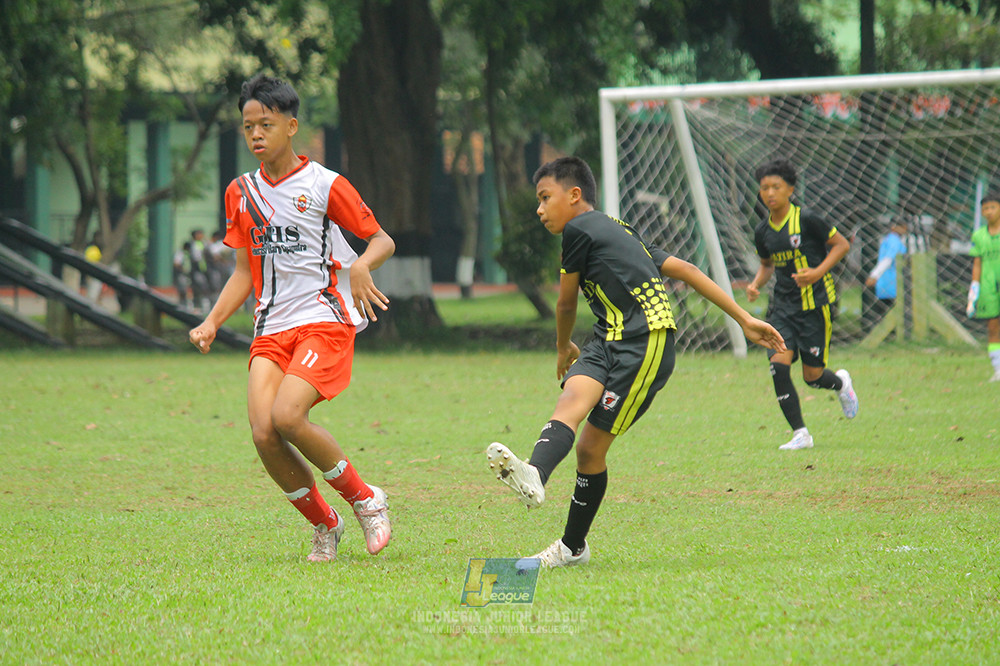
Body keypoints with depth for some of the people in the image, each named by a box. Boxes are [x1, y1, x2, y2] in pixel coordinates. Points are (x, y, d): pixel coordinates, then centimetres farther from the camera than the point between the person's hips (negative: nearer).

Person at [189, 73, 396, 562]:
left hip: (325, 320, -5)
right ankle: (324, 526, 7)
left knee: (287, 416, -26)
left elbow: (383, 240, 3)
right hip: (271, 327, 5)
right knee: (263, 433, -16)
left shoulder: (324, 185, -2)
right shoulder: (241, 192, 14)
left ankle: (365, 499, -3)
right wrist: (212, 323, 6)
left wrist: (361, 265, -20)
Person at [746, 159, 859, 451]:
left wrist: (818, 272, -17)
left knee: (812, 376, -1)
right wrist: (756, 285, 2)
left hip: (815, 304, -4)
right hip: (783, 306, 4)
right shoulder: (763, 231, 4)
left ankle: (841, 383, 37)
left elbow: (841, 245, -4)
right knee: (779, 365, -14)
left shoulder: (806, 220, -12)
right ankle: (800, 434, -4)